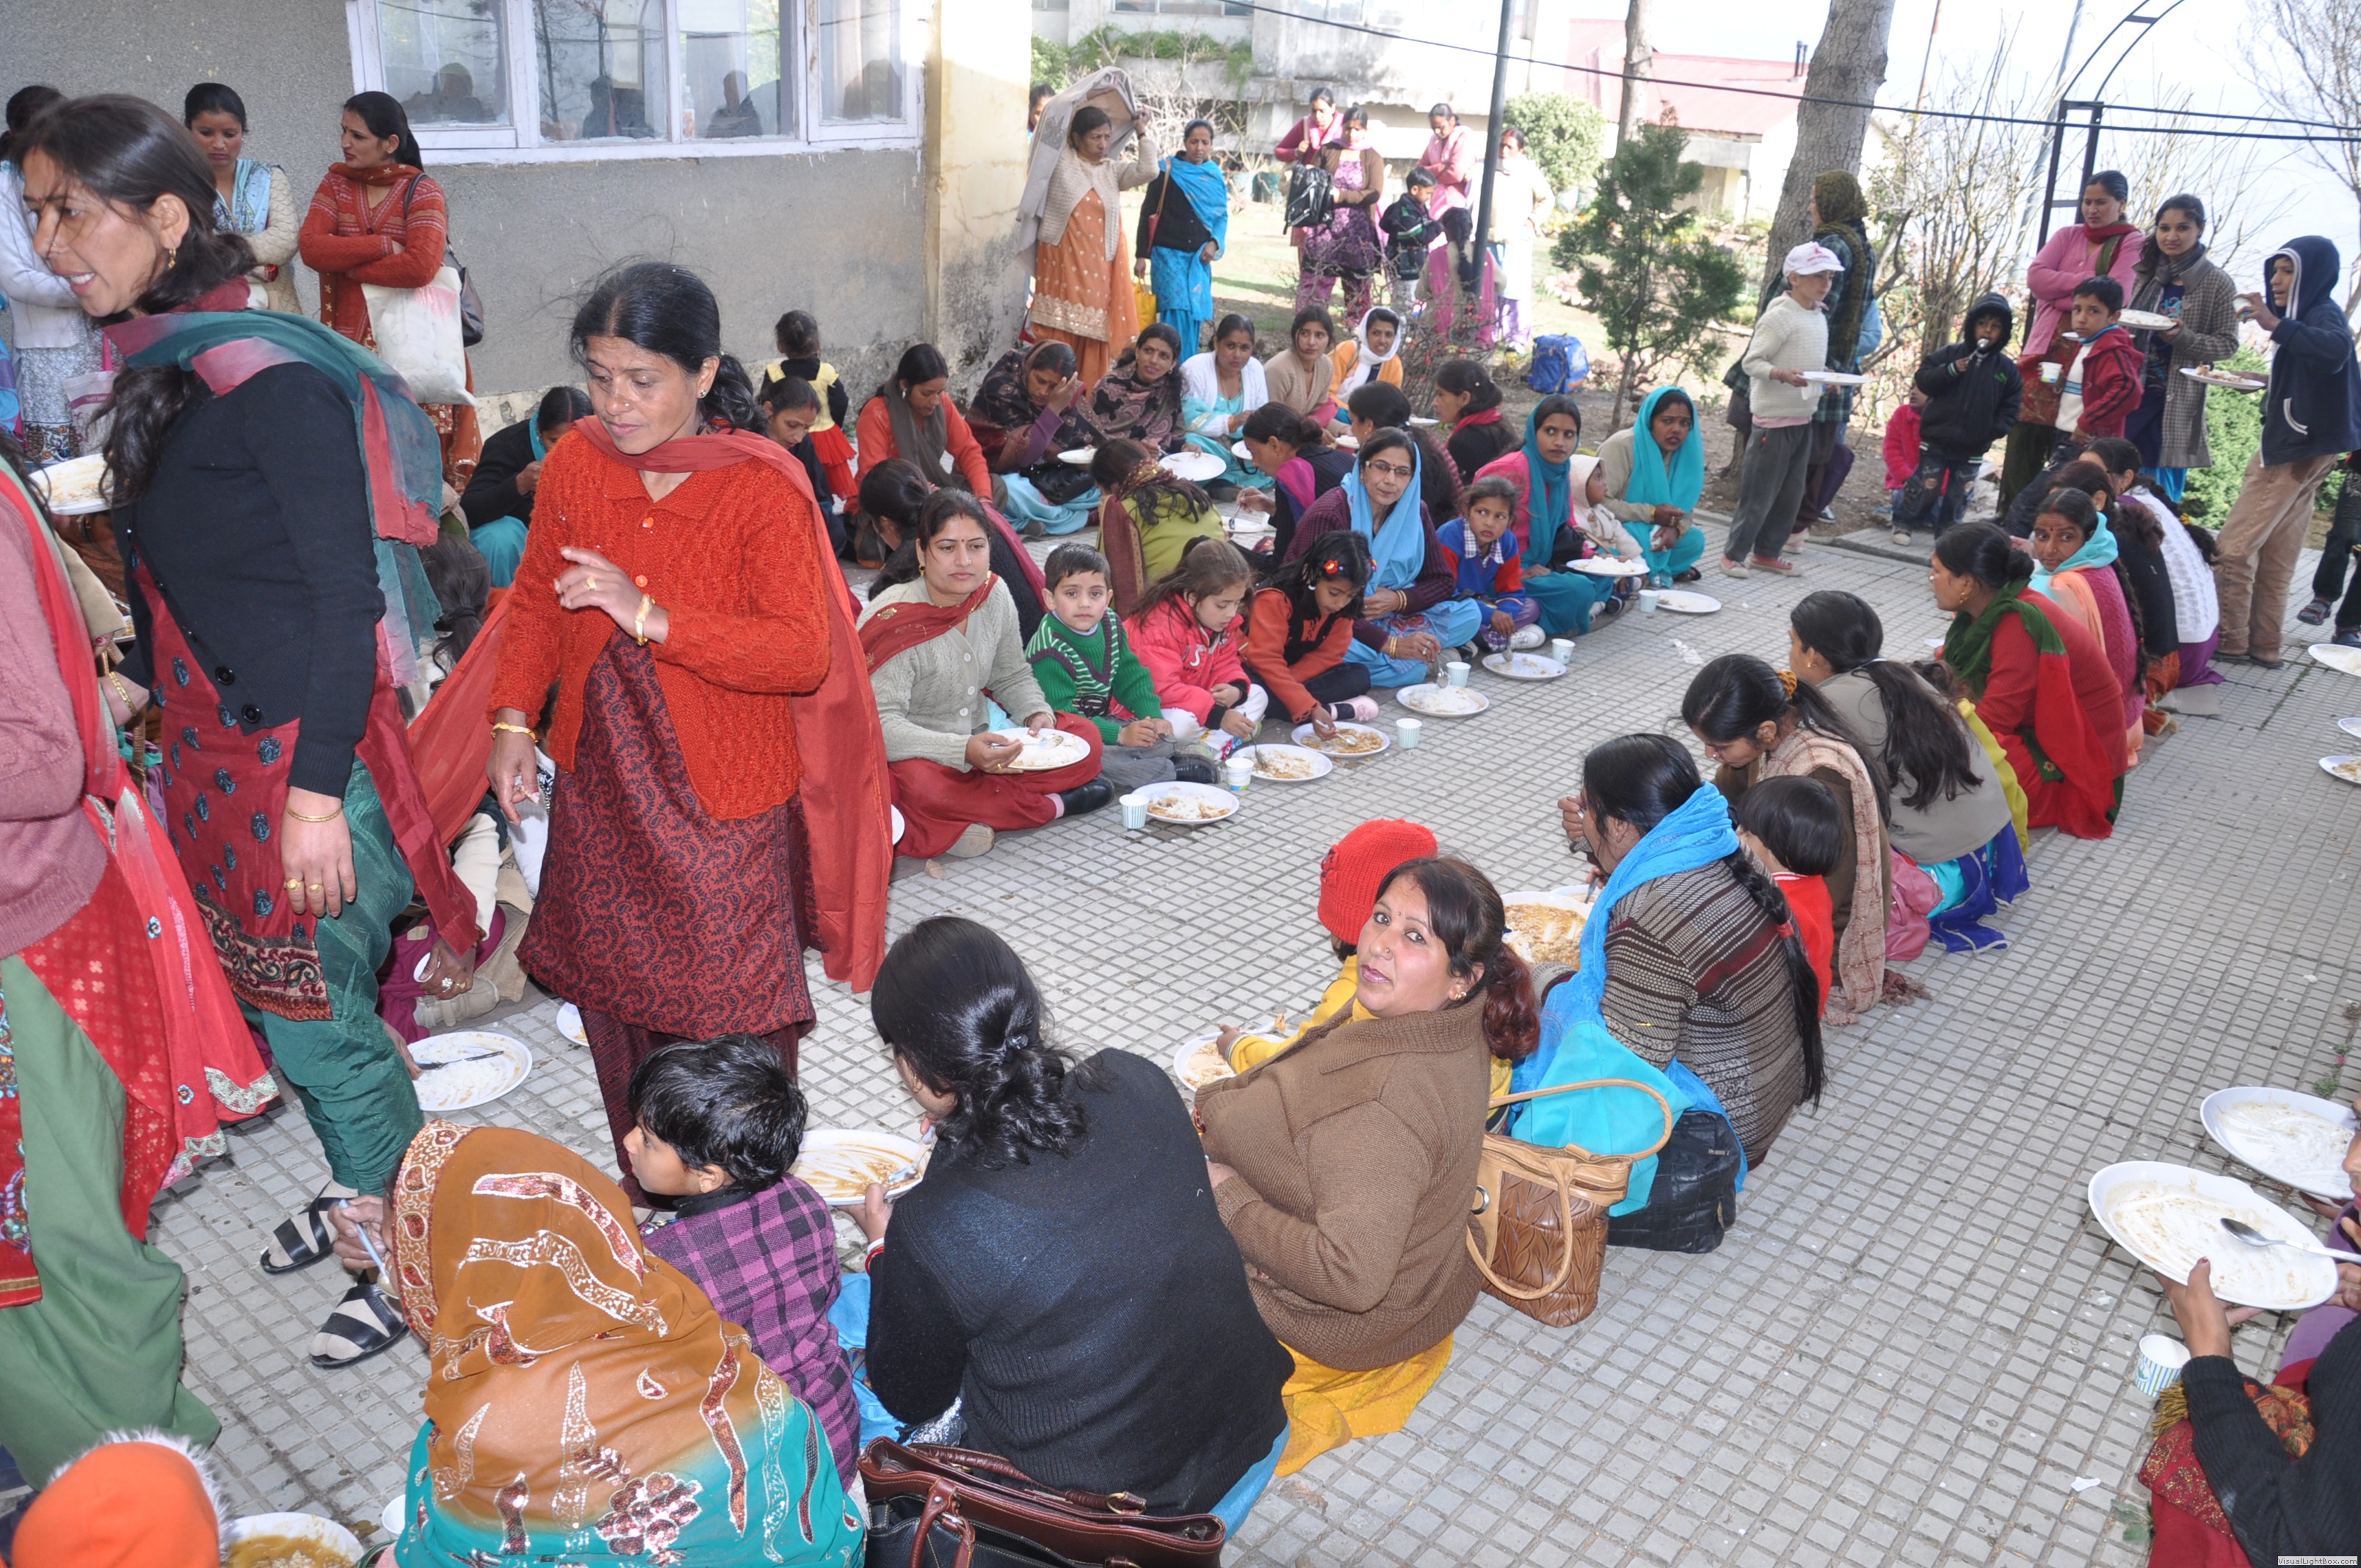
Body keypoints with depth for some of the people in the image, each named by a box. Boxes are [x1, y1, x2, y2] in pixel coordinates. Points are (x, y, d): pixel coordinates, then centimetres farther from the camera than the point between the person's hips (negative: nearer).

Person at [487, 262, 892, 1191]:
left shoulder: (763, 488, -16)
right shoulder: (575, 462, 0)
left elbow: (802, 655, -24)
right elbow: (536, 598, 14)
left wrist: (650, 616, -30)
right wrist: (513, 720, 4)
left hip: (724, 798, -5)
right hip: (600, 785, 6)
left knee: (729, 1024, 2)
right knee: (615, 1001, 17)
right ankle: (647, 1203, 39)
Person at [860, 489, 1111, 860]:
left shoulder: (994, 595, -2)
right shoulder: (894, 620, -22)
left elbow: (1012, 677, 13)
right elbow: (881, 725, -30)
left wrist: (1038, 715, -10)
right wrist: (963, 750, -42)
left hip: (980, 747, 7)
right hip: (915, 757, -6)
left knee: (1085, 737, -8)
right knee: (917, 785, -41)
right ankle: (1052, 805, -17)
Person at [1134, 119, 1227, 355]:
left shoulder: (1216, 177, 7)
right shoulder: (1167, 171, -2)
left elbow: (1222, 215, 15)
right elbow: (1147, 214, -1)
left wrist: (1214, 243, -4)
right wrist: (1141, 256, -5)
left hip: (1199, 258, 3)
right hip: (1168, 255, -3)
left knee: (1193, 315, 2)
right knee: (1176, 313, -14)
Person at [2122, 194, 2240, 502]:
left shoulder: (2217, 283, -5)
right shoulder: (2148, 274, 9)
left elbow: (2227, 344, -6)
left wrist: (2182, 337, -22)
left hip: (2178, 399, -4)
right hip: (2135, 389, 4)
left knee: (2162, 484, 0)